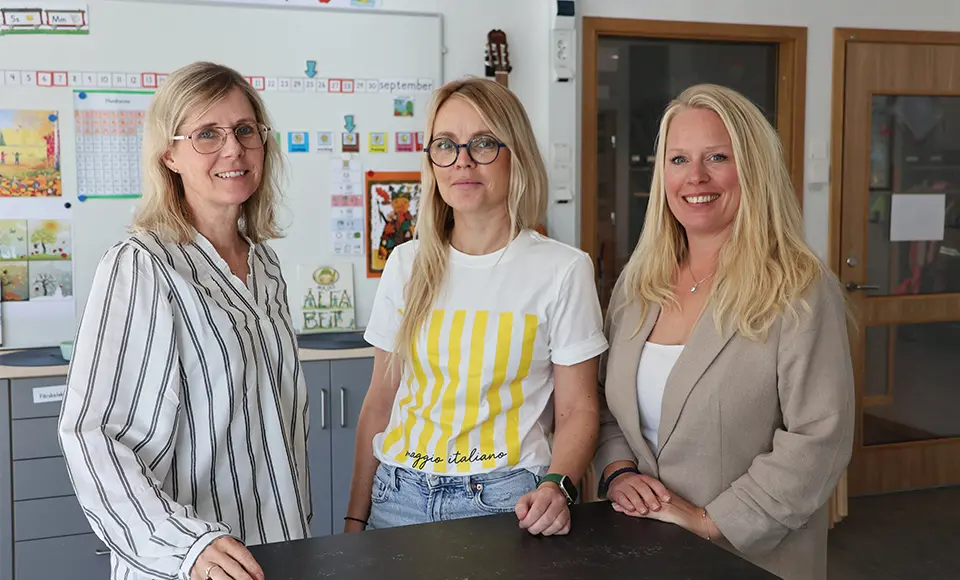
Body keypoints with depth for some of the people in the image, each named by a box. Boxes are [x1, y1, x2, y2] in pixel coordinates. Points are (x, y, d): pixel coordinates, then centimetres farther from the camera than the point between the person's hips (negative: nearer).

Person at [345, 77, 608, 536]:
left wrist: (557, 486, -23)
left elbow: (578, 410, -5)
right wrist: (355, 517, 5)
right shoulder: (406, 264, 4)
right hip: (399, 495, 3)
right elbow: (380, 400, 7)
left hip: (503, 502, -3)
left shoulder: (563, 270, -7)